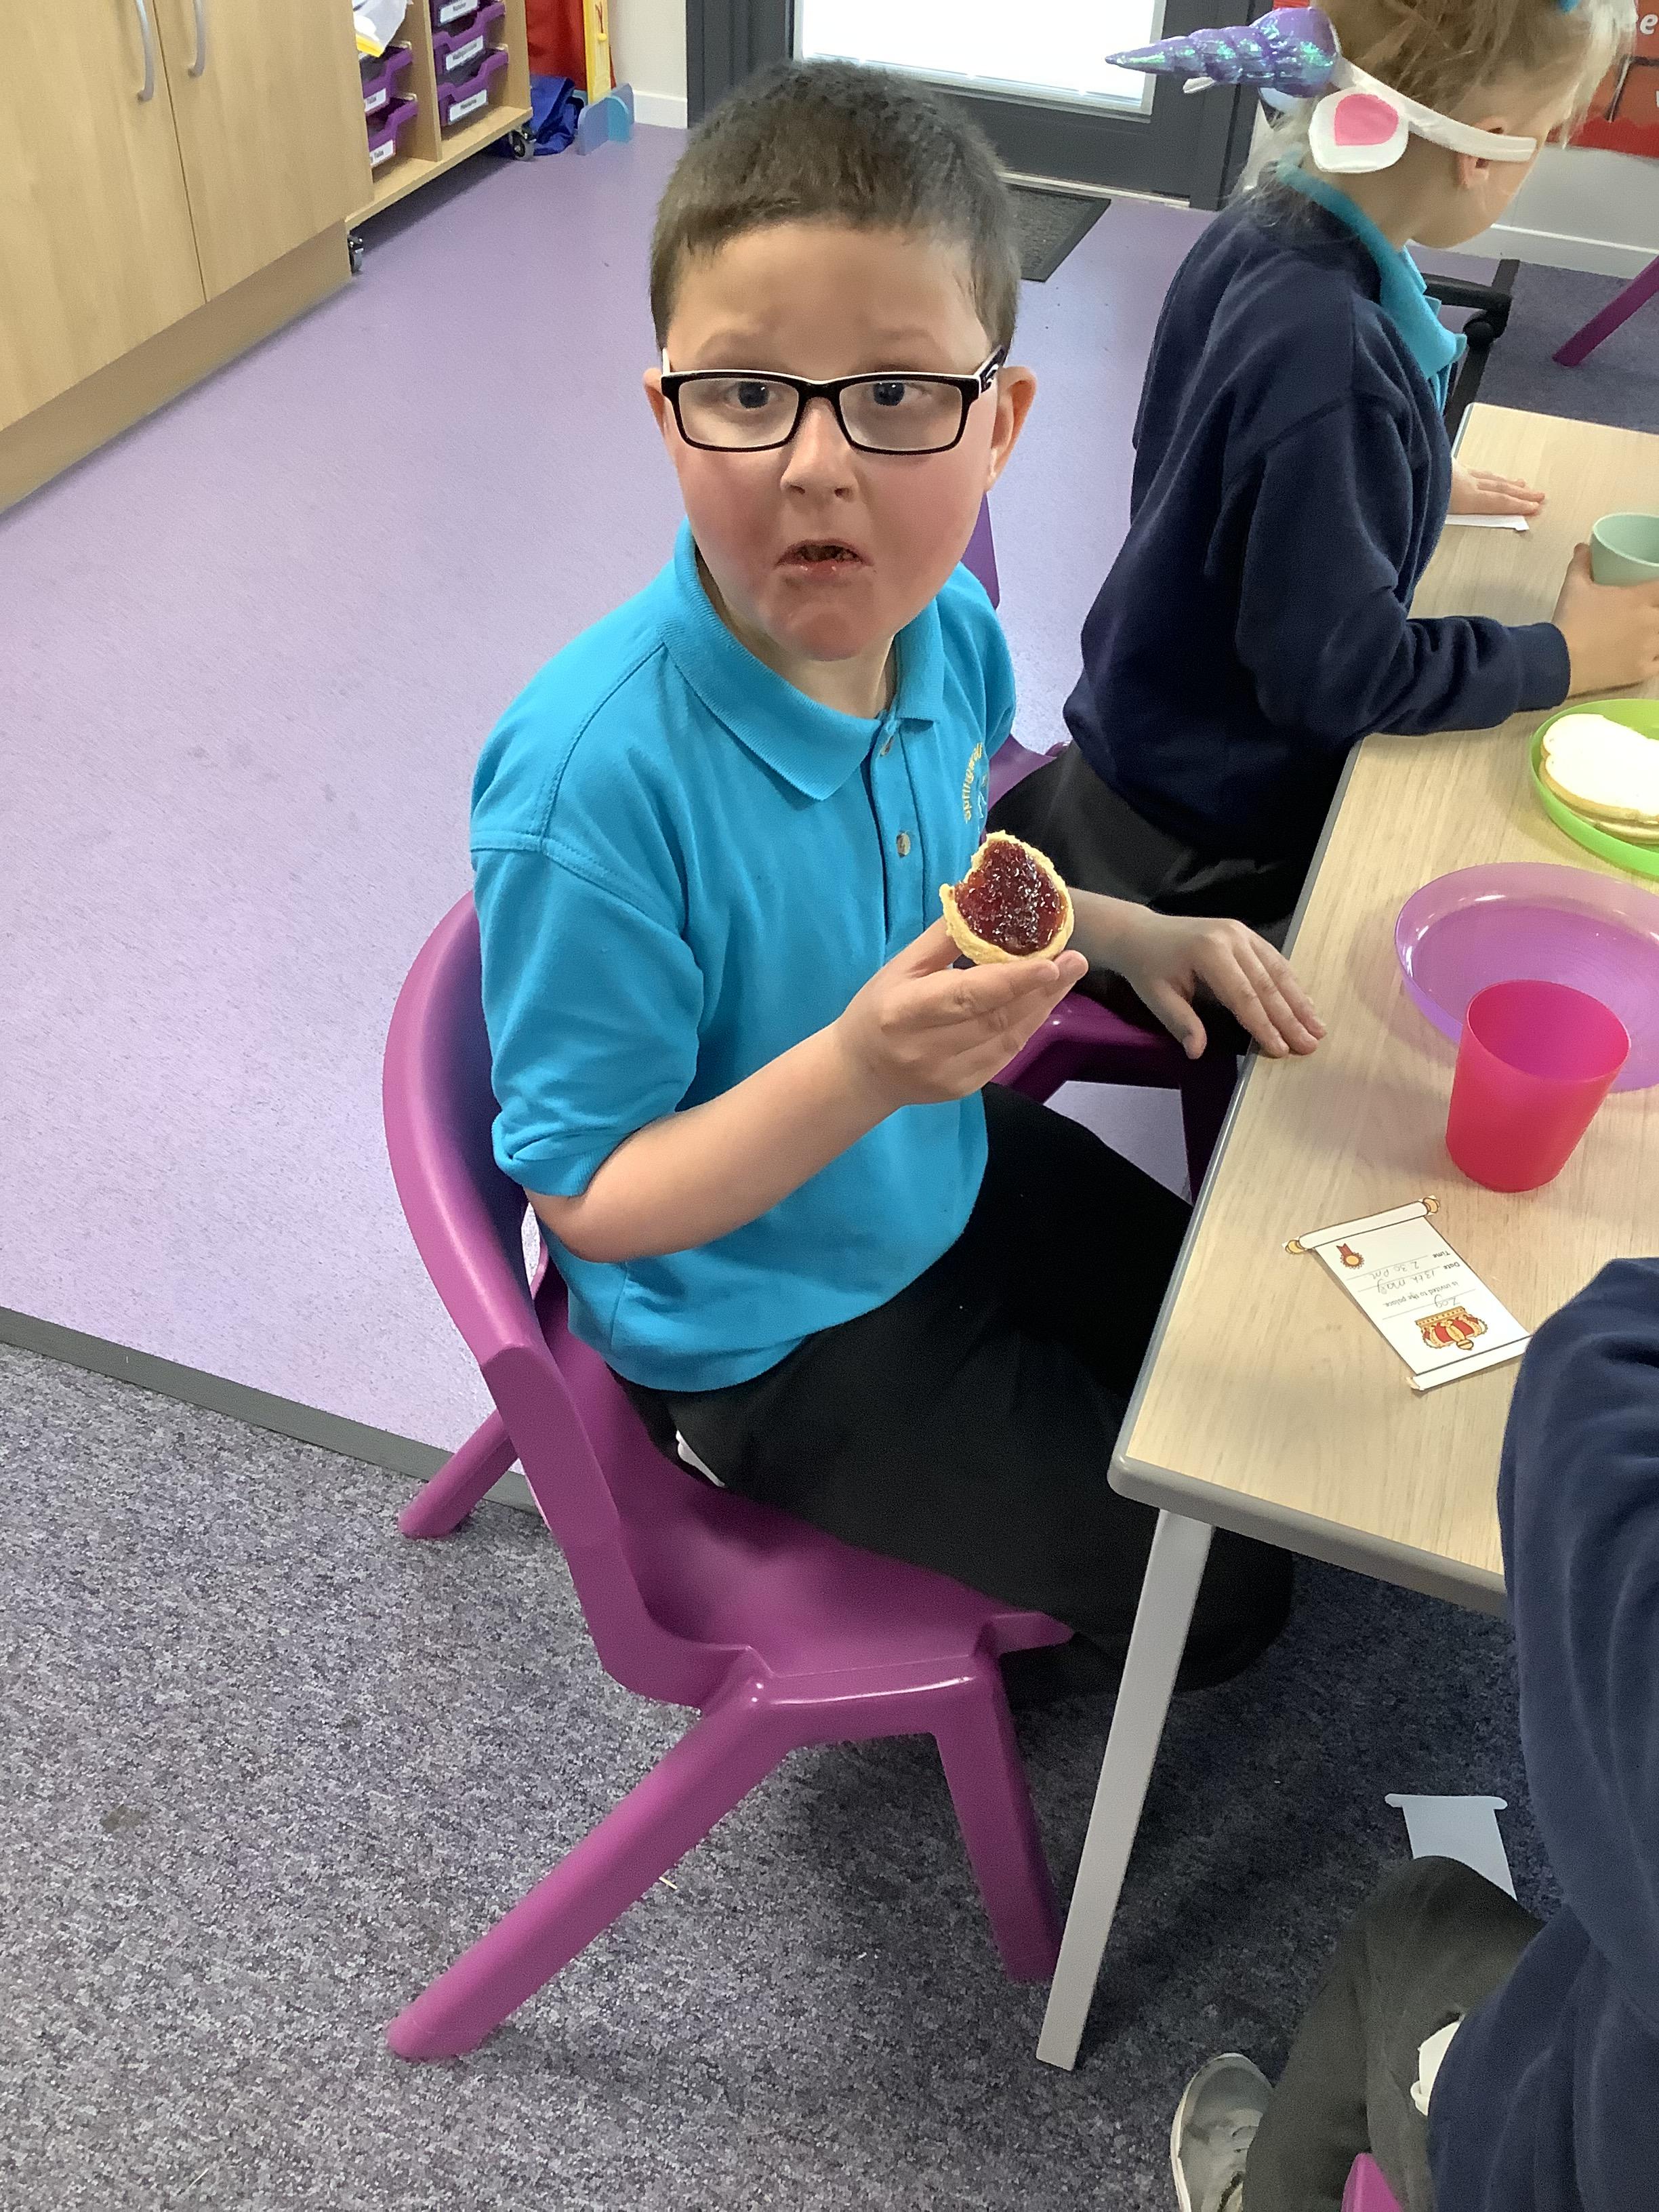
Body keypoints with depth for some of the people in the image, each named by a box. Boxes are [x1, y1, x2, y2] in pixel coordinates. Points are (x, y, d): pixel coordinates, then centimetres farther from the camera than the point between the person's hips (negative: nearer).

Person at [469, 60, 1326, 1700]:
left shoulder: (951, 635, -14)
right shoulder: (589, 778, -35)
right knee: (1217, 1595, 4)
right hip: (766, 1331, -6)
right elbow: (587, 1196, -25)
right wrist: (863, 1070, -39)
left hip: (949, 1170, 7)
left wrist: (1125, 934, -7)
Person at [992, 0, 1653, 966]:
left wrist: (1411, 484, 15)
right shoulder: (1329, 353, -33)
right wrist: (1563, 657, -14)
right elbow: (1336, 672, -25)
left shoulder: (1255, 232, -5)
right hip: (1202, 840, -9)